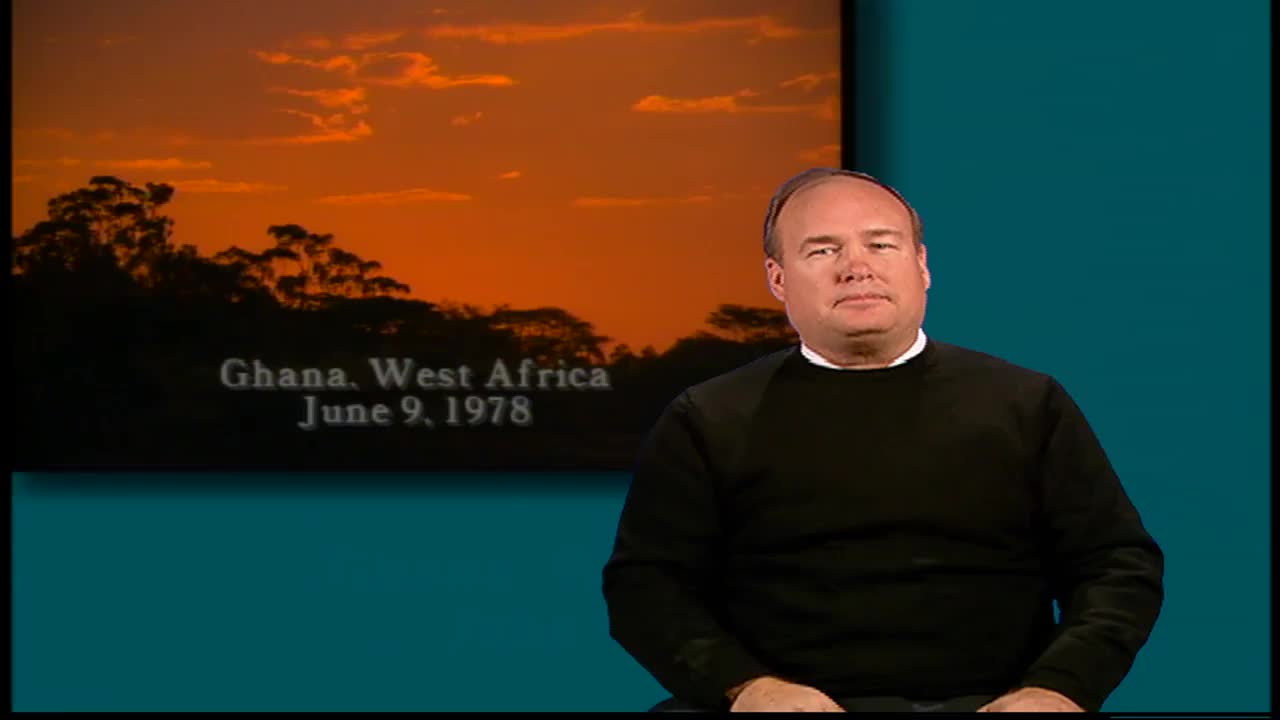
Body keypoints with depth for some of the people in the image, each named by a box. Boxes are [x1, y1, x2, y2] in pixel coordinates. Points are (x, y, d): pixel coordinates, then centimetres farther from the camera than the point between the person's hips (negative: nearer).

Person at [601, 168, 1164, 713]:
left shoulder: (1028, 405, 15)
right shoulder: (706, 422, 12)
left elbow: (1121, 563, 11)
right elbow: (645, 583, 6)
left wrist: (1060, 687, -9)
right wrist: (746, 686, -13)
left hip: (985, 702, 0)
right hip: (792, 700, 0)